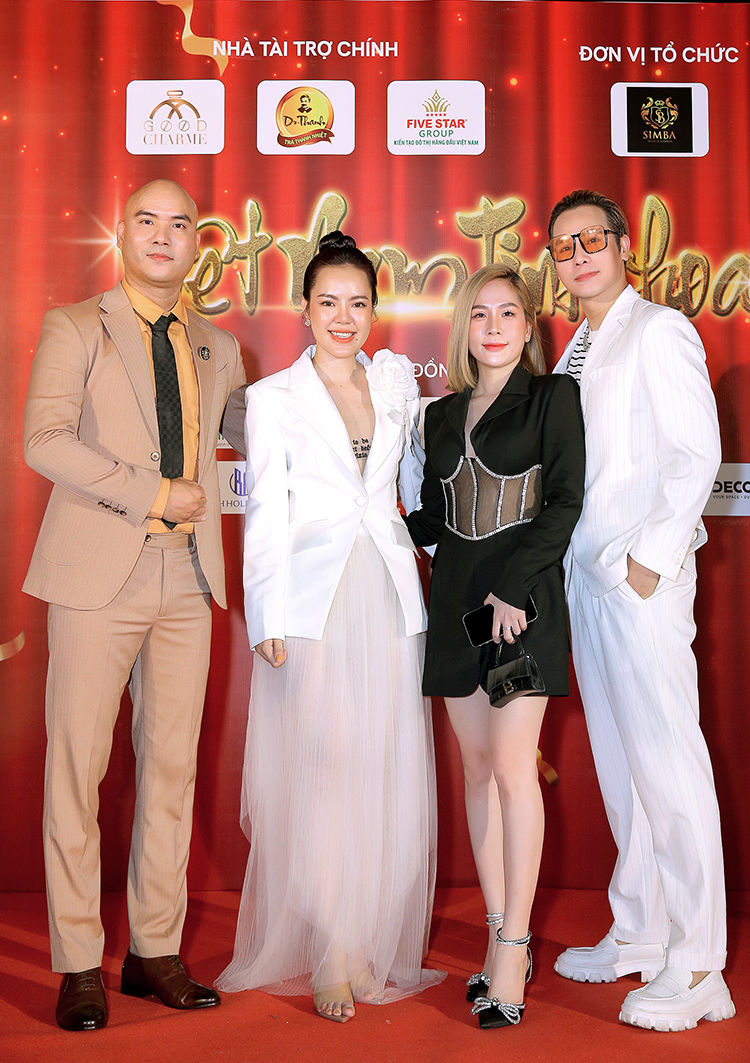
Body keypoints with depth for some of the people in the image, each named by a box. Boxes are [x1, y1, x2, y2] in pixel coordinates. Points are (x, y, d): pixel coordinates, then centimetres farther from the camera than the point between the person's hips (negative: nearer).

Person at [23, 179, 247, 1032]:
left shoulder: (218, 349, 17)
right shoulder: (75, 329, 4)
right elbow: (44, 441, -7)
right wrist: (152, 496, -13)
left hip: (187, 579, 4)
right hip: (99, 575, -4)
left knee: (172, 765, 7)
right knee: (77, 764, -1)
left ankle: (156, 952, 19)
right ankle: (79, 966, 13)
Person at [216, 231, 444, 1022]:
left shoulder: (397, 379, 12)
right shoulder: (272, 397, 4)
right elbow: (265, 512, -1)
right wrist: (268, 621, -6)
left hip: (387, 596, 3)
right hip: (312, 600, -3)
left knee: (386, 778, 4)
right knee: (317, 777, -4)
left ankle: (376, 947, 17)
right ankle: (325, 957, 7)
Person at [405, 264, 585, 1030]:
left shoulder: (553, 397, 2)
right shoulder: (442, 413, 15)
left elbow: (565, 501, -8)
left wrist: (515, 585, -16)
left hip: (523, 598, -5)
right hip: (456, 598, 5)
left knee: (512, 768, -9)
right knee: (476, 765, 6)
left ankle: (513, 946, 0)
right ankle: (501, 937, 16)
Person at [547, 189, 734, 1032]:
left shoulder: (658, 331, -4)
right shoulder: (577, 350, 19)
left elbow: (696, 455, -12)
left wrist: (651, 557, -16)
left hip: (640, 576, -8)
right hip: (585, 572, 8)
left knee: (667, 763, -6)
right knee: (617, 763, 12)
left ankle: (696, 968, 3)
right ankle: (638, 937, 23)